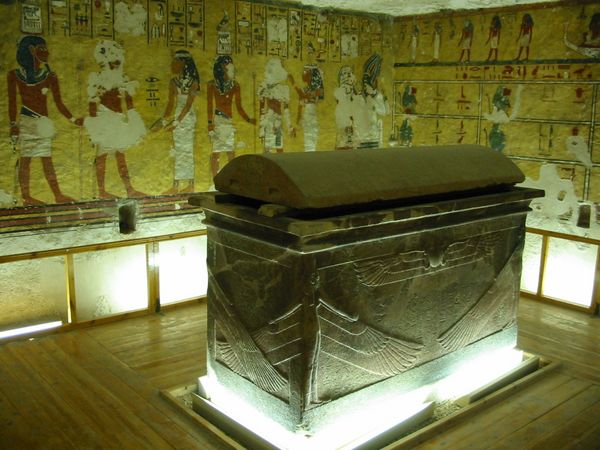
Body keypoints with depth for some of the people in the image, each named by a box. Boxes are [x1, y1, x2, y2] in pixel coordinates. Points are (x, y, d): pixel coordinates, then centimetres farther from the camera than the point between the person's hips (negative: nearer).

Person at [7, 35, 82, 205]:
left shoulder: (50, 77, 6)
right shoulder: (15, 75, 1)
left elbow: (59, 103, 9)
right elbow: (12, 101, 0)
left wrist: (73, 119, 2)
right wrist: (13, 124, -6)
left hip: (43, 122, 3)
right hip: (26, 121, -3)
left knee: (47, 159, 3)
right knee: (25, 159, -2)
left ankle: (58, 195, 1)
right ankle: (26, 197, 0)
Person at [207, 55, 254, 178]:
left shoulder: (235, 85, 7)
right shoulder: (212, 84, -2)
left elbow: (239, 107, 10)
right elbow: (210, 105, -5)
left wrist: (248, 119, 0)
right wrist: (210, 123, -13)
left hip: (229, 121, 3)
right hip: (217, 120, -3)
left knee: (231, 152, 2)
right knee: (215, 153, -4)